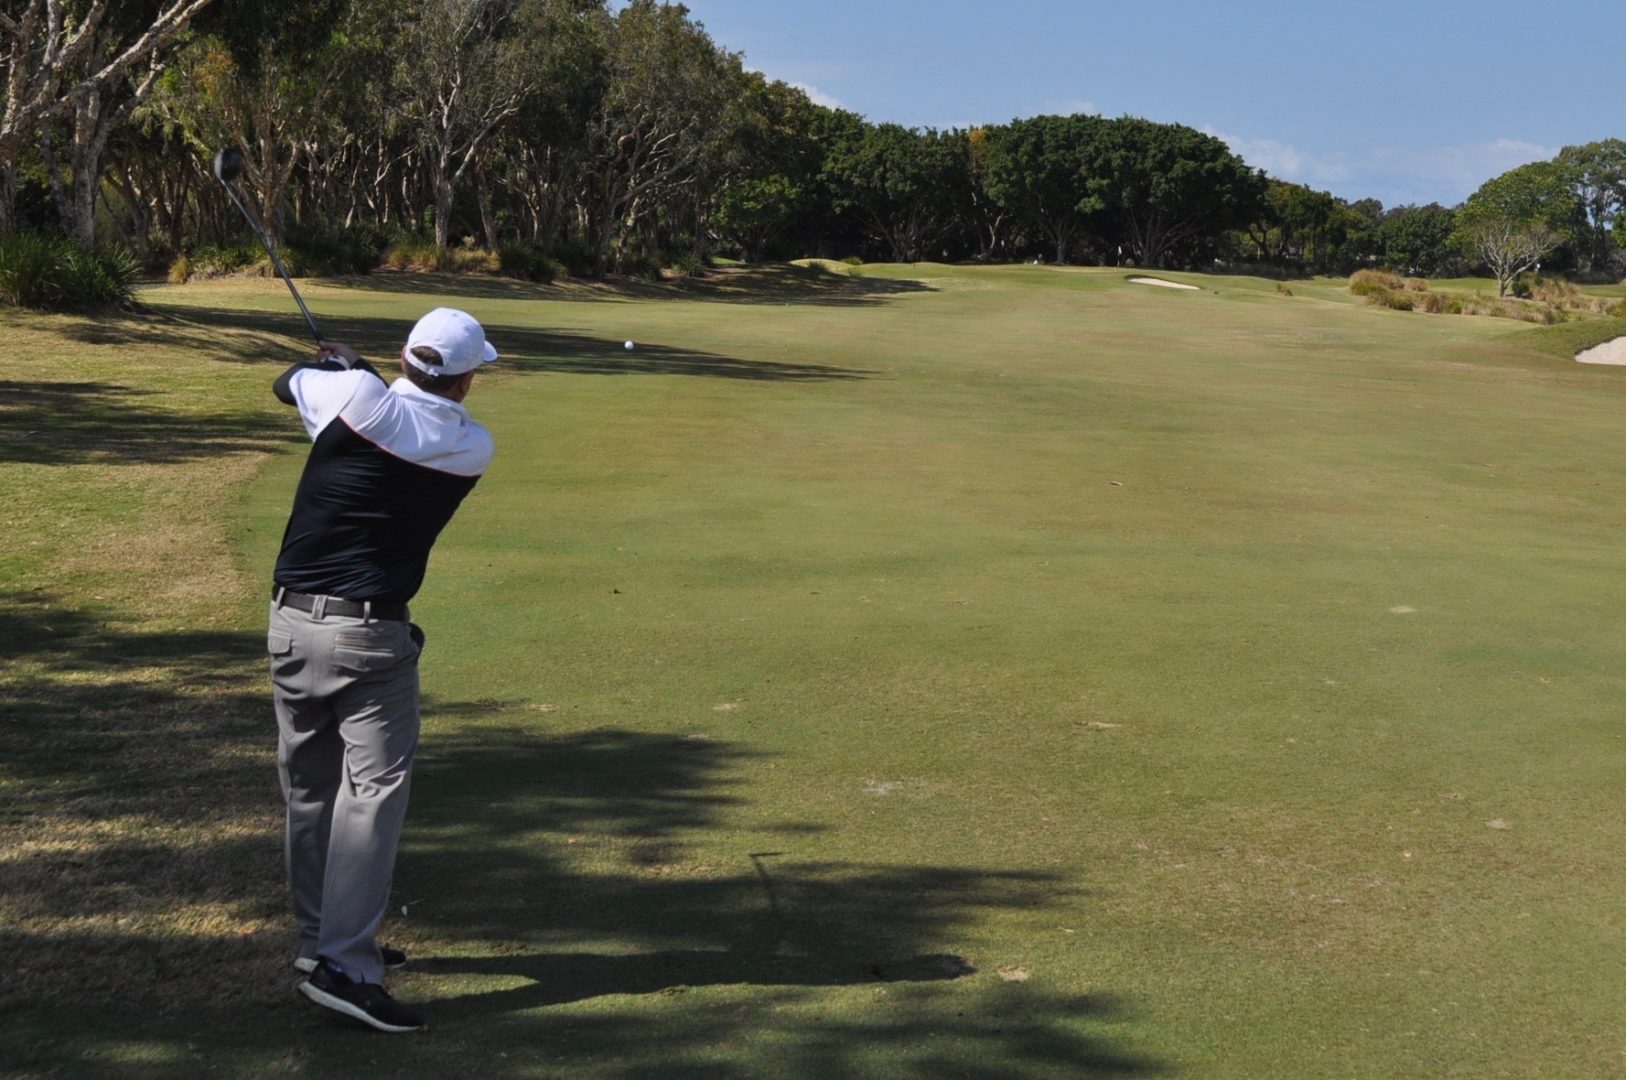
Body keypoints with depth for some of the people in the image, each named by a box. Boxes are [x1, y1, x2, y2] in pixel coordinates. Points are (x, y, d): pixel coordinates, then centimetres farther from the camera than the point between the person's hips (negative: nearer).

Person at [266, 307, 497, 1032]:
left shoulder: (355, 397, -6)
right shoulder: (472, 449, -4)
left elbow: (287, 381, 15)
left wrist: (337, 364, 35)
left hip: (292, 621, 4)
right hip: (370, 633, -4)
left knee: (309, 787, 14)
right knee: (373, 788, -3)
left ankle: (322, 937, 27)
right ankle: (343, 964, -12)